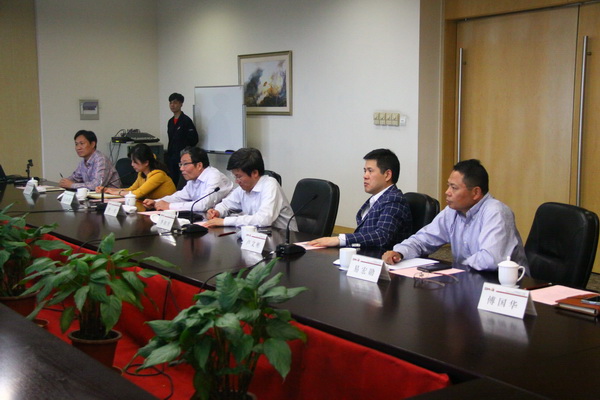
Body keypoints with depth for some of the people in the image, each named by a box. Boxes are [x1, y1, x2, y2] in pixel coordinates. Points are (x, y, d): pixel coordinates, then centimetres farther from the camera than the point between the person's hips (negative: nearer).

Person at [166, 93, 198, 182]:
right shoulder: (170, 122, 15)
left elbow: (193, 140, -10)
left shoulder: (186, 120, -8)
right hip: (171, 157, 7)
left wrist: (184, 151, -6)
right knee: (172, 181, 6)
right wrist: (168, 154, 16)